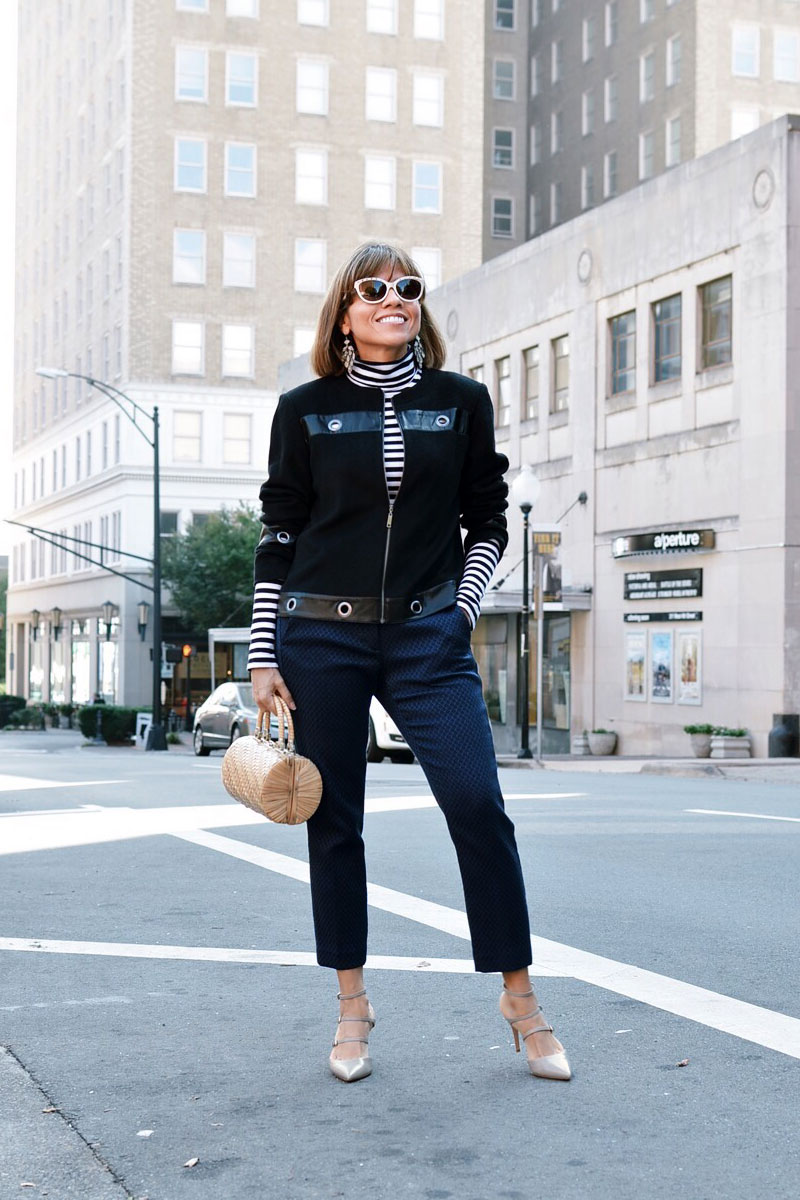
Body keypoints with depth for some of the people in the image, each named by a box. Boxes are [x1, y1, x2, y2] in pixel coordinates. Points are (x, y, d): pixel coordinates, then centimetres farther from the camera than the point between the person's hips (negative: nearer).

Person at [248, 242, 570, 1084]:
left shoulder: (461, 401, 7)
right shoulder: (306, 410, 5)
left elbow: (488, 521, 14)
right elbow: (279, 535, 6)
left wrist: (463, 609, 2)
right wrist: (263, 657, 2)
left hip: (427, 638, 0)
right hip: (322, 635, 0)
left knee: (477, 803, -10)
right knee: (333, 821, 5)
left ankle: (519, 997, 4)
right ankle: (352, 1005, 19)